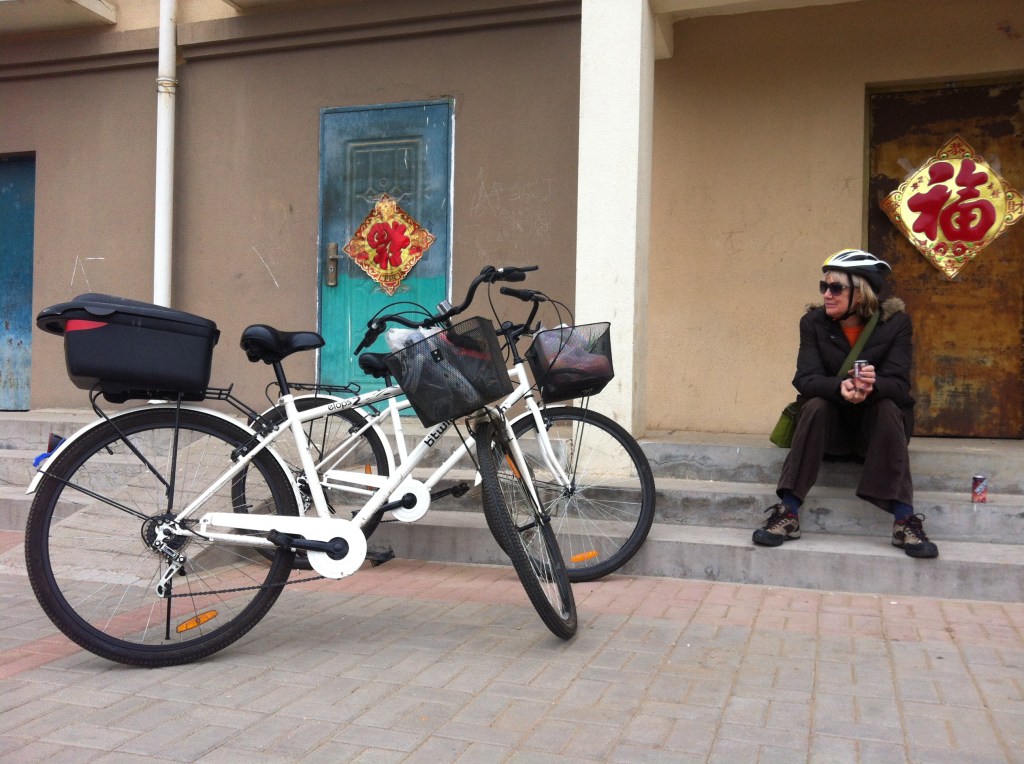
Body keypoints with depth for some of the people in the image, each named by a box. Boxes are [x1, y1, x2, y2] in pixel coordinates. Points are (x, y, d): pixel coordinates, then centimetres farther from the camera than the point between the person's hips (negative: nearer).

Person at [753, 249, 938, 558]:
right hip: (832, 421, 1)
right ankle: (788, 514, -32)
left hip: (878, 424, 0)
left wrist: (873, 386, -44)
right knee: (815, 405, -30)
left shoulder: (896, 322, -10)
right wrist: (840, 387, -41)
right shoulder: (813, 322, -8)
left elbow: (899, 384, -19)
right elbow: (805, 379, -18)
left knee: (888, 408, -31)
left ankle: (905, 521, -32)